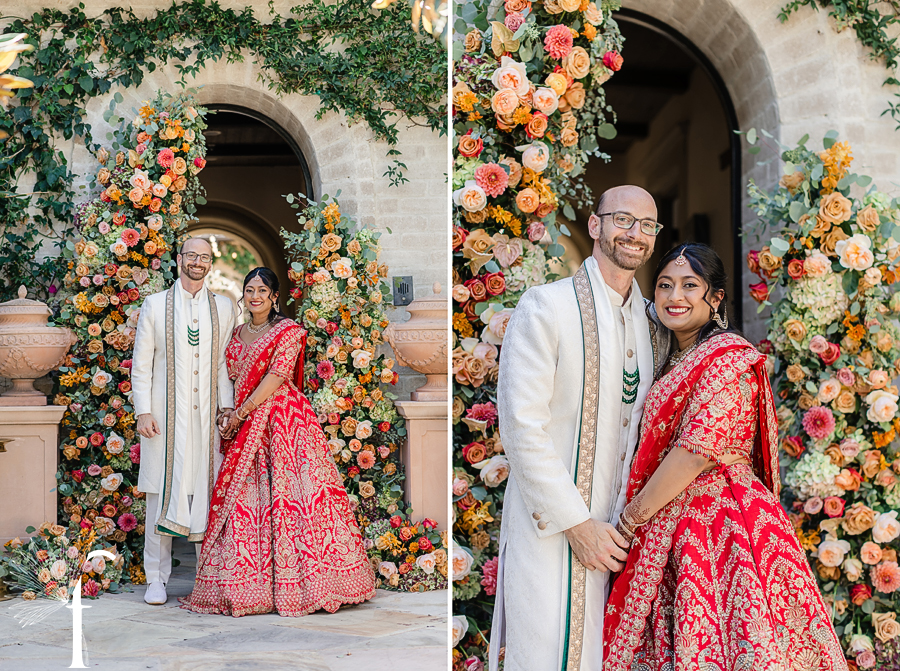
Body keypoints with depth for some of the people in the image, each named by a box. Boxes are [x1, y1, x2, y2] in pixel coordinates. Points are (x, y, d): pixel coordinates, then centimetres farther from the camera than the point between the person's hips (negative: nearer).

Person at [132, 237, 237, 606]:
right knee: (161, 492, 0)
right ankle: (156, 579, 8)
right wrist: (143, 412, -4)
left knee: (207, 492, 1)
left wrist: (227, 406, 2)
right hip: (165, 413, -1)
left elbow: (224, 363, 13)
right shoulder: (154, 305, 7)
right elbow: (141, 365, 4)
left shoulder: (223, 308, 13)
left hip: (206, 415, 2)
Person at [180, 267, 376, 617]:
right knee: (243, 499, 1)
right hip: (245, 426, 6)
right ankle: (246, 585, 6)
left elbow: (276, 376, -10)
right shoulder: (237, 334, 18)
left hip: (283, 418, -6)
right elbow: (232, 378, 17)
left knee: (289, 492, -11)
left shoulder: (289, 331, -1)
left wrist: (240, 414, -13)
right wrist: (230, 417, -1)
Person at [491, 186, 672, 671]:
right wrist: (576, 523, -15)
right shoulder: (544, 308, -9)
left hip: (614, 527, 6)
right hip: (548, 524, -5)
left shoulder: (653, 322, 11)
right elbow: (522, 427, -13)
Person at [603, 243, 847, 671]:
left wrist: (635, 514, -13)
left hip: (719, 519, -9)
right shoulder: (680, 361, 18)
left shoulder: (726, 354, -11)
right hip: (678, 528, 9)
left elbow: (699, 449, -19)